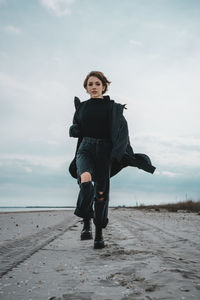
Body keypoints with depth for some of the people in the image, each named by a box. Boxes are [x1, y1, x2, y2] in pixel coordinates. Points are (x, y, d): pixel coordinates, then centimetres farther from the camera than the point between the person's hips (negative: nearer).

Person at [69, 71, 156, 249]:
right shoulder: (81, 107, 16)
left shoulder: (112, 106, 7)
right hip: (85, 149, 1)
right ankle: (86, 222, -15)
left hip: (104, 151, -1)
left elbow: (121, 128, -5)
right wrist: (73, 129, -1)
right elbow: (75, 130, 25)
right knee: (86, 180, -29)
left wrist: (119, 152, -23)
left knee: (101, 192, -2)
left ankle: (99, 234, 11)